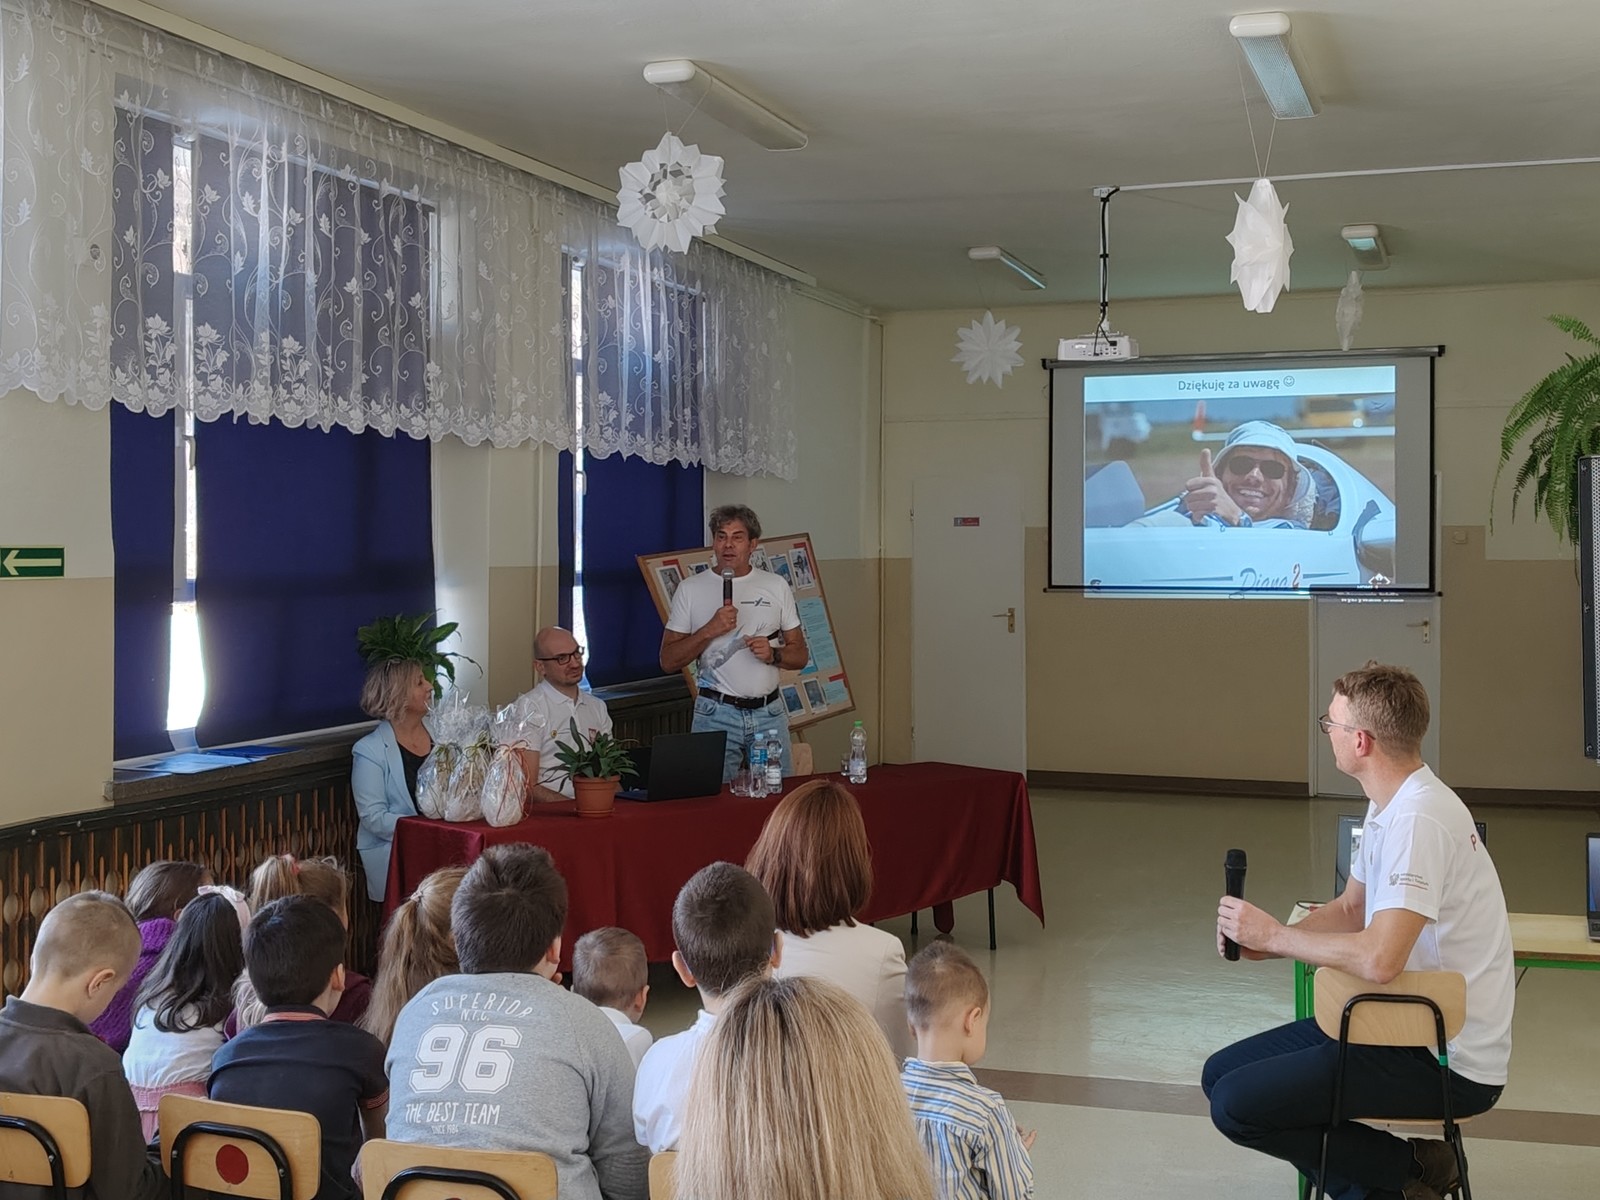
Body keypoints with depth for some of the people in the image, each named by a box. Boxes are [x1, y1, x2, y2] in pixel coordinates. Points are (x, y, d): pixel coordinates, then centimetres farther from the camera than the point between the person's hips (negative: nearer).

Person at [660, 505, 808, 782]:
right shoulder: (691, 589, 3)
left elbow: (801, 655, 11)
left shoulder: (776, 586, 9)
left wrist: (773, 654, -10)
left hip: (769, 713, 2)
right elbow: (668, 662, -1)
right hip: (715, 714, -2)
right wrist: (710, 630, -14)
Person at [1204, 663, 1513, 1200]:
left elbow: (1379, 959, -33)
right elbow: (1350, 910, 18)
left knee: (1236, 1105, -16)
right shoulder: (1391, 805, 8)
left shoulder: (1417, 821, -25)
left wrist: (1273, 934, -17)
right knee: (1221, 1073, 10)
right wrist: (1258, 944, 0)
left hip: (1448, 1060, -10)